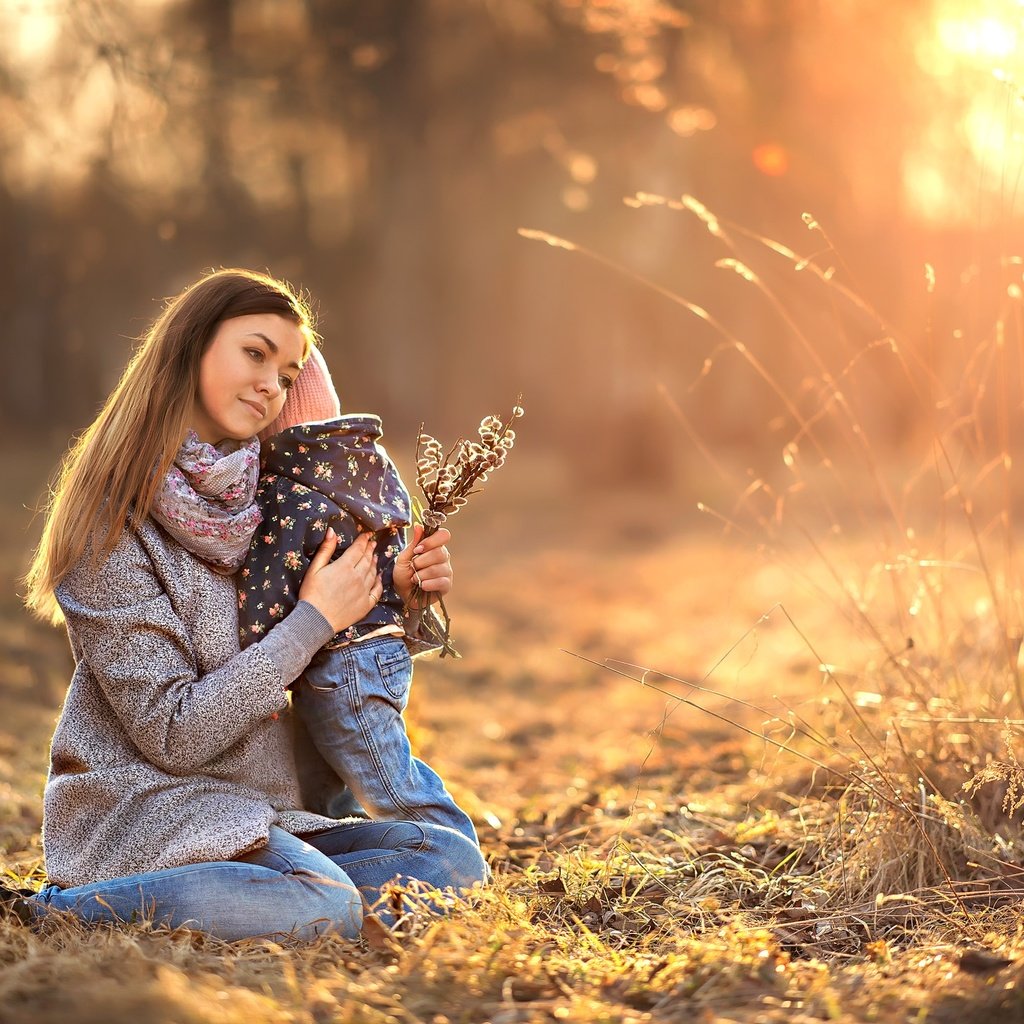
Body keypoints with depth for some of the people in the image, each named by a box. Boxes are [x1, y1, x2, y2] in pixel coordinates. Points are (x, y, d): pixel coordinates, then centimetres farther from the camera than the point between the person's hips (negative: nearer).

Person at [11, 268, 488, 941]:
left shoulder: (262, 500, 9)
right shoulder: (116, 522, -12)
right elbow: (172, 734, -18)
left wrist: (396, 596, 0)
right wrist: (313, 620, -14)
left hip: (256, 816, 8)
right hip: (147, 806, -8)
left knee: (456, 860, -9)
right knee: (326, 909, -31)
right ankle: (70, 906, -13)